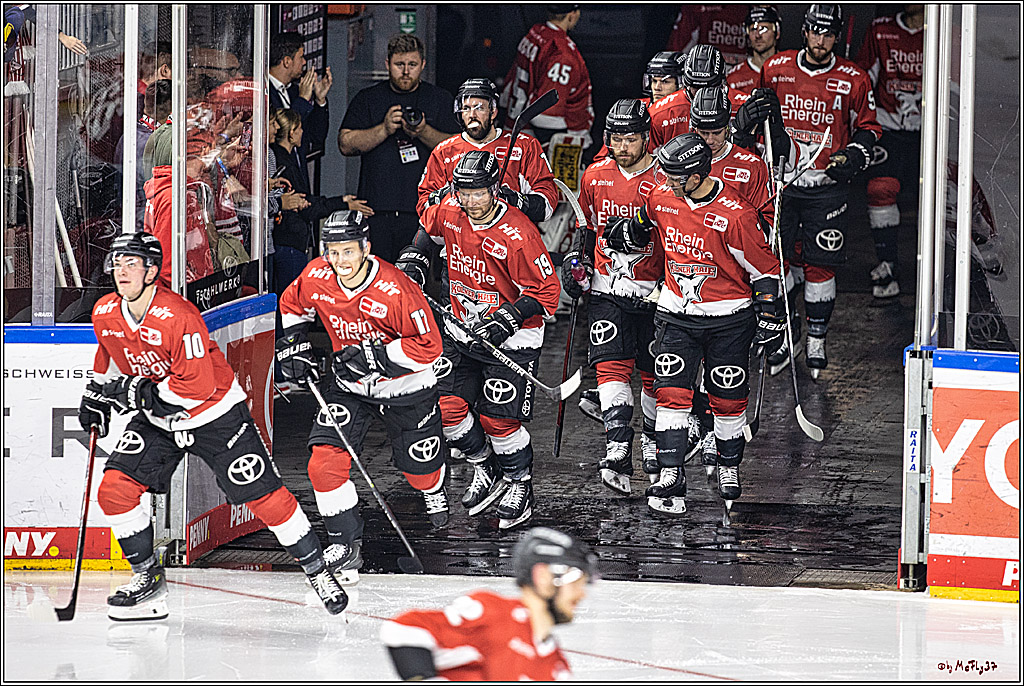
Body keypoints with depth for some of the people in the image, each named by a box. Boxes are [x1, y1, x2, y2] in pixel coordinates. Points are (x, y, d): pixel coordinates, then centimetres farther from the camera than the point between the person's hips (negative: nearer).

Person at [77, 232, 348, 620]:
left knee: (264, 496, -6)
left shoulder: (178, 316, -30)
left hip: (216, 416, -6)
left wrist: (137, 393, -28)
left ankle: (317, 570, 10)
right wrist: (97, 394, 15)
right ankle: (148, 577, 7)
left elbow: (198, 386, -30)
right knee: (114, 490, -8)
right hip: (157, 420, 6)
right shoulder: (105, 315, -7)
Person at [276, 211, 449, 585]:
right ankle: (345, 543, -1)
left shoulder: (395, 290, -30)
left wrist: (372, 356, -30)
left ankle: (434, 490, 53)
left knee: (419, 466, 14)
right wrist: (294, 344, -3)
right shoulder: (316, 277, -14)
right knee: (325, 460, -15)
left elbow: (428, 346, -25)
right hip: (349, 384, 3)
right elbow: (291, 305, 10)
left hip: (404, 385, -3)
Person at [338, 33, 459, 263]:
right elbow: (346, 144, 2)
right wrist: (385, 129, -12)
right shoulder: (367, 99, 13)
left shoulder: (440, 99, 11)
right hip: (376, 210, 1)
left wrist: (423, 132, -15)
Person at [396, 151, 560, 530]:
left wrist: (507, 320, -27)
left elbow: (545, 290, -19)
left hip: (510, 338, -6)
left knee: (498, 418, -9)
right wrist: (413, 263, 6)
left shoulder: (517, 235, -25)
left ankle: (520, 485, 14)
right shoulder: (449, 213, -7)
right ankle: (485, 470, 23)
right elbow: (428, 229, 19)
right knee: (447, 407, -1)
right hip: (463, 328, 6)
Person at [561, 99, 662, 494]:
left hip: (653, 294, -2)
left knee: (654, 373, 5)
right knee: (612, 366, -14)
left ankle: (652, 436, 30)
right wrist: (578, 259, 8)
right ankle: (617, 451, -23)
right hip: (608, 292, 2)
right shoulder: (595, 178, 5)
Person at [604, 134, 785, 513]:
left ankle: (729, 467, 29)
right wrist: (629, 231, -1)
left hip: (727, 317, -3)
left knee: (728, 398, 7)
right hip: (676, 311, 4)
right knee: (672, 393, -7)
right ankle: (671, 476, -5)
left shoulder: (734, 216, -22)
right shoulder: (662, 198, -6)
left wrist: (770, 321, -10)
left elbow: (764, 268, -13)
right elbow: (640, 229, 20)